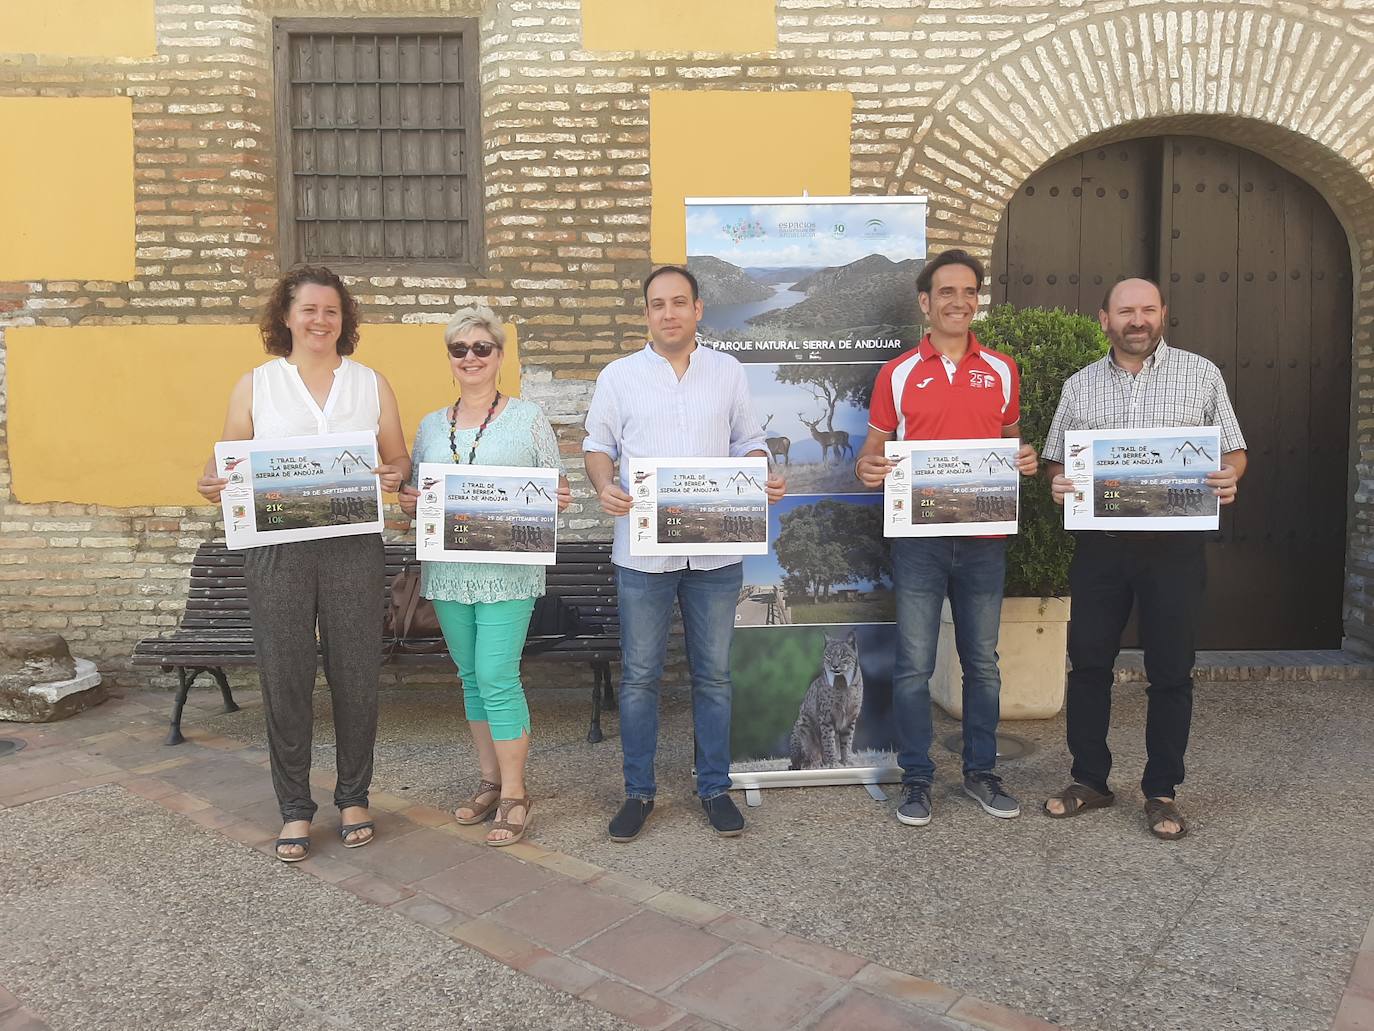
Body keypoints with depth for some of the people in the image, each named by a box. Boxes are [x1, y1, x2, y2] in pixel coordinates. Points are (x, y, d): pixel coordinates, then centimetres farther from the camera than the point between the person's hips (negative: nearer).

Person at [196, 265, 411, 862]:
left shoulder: (371, 385, 10)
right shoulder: (254, 386, 9)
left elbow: (399, 460, 9)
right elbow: (226, 462, 8)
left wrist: (394, 475, -13)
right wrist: (212, 484, -13)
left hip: (353, 547, 0)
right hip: (276, 548, 0)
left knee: (356, 674, 4)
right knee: (284, 677, 3)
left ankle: (353, 798, 23)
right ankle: (295, 809, 18)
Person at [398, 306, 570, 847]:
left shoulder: (528, 418, 1)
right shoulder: (431, 426, 13)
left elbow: (557, 491, 4)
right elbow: (414, 496, 18)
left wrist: (558, 499, -18)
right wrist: (408, 501, -4)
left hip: (507, 572, -5)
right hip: (448, 572, 5)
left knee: (497, 677, -9)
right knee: (472, 678, 12)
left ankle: (514, 795, 5)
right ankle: (489, 781, 26)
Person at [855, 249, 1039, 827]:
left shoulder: (1002, 370, 8)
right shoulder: (897, 374, 3)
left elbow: (1011, 440, 18)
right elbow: (874, 447, 7)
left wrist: (1025, 460, -4)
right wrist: (867, 468, -15)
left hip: (984, 540, 2)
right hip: (918, 538, -2)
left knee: (982, 662, 12)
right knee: (914, 666, 2)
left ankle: (981, 772, 27)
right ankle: (916, 779, 17)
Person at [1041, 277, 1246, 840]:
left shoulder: (1201, 374, 4)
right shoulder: (1079, 385, 9)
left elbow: (1233, 451, 8)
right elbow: (1056, 460, 14)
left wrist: (1229, 476, -14)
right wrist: (1058, 484, -9)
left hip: (1174, 545, -1)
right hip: (1099, 544, 2)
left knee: (1171, 672, 5)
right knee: (1088, 663, 7)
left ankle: (1161, 792, 21)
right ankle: (1090, 780, 23)